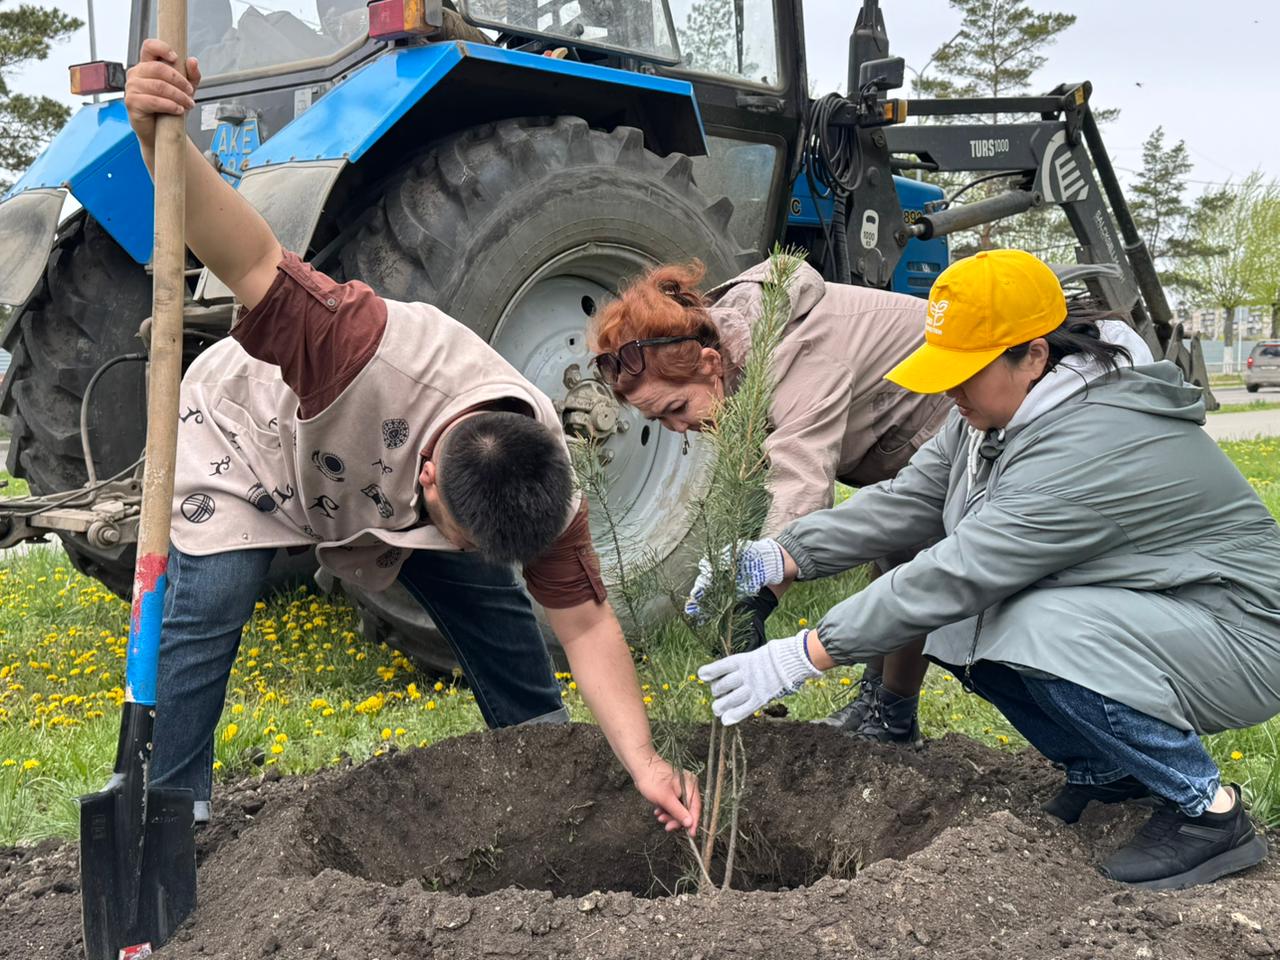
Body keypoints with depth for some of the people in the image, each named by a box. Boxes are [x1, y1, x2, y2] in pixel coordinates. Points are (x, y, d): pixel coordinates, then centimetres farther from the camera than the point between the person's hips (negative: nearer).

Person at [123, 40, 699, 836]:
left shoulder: (540, 482, -29)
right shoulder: (371, 352, -47)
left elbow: (587, 622, -23)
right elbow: (253, 259, -50)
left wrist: (642, 762, -30)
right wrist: (160, 139, -67)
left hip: (377, 479, 4)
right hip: (245, 443, -4)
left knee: (492, 603, -1)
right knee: (198, 621, -18)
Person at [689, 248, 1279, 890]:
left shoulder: (1095, 446, -30)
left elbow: (960, 572, -33)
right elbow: (903, 502, -2)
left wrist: (800, 658, -31)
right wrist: (776, 558, -15)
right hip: (1133, 616, 9)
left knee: (1041, 631, -32)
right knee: (959, 626, -5)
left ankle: (1210, 811, -12)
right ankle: (1105, 771, 12)